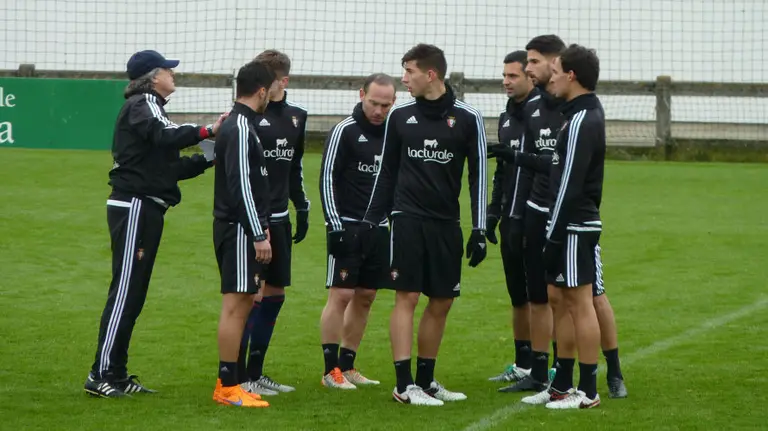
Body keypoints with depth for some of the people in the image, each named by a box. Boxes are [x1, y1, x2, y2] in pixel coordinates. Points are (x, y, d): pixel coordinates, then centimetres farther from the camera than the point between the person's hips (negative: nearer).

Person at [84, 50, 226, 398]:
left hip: (146, 209, 10)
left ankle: (117, 375, 14)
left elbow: (170, 167, 19)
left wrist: (208, 159, 9)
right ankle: (101, 375, -10)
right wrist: (207, 131, -28)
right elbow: (165, 135, -28)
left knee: (133, 294, 11)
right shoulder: (143, 104, -6)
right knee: (125, 291, -10)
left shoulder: (149, 106, 22)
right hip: (134, 207, -10)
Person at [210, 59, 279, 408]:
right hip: (239, 229, -10)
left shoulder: (240, 125, 16)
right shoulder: (240, 129, -16)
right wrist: (259, 235, -20)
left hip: (241, 229, 10)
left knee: (243, 303, 13)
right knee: (236, 306, -8)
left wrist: (260, 228, 21)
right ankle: (228, 387, -7)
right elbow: (240, 186, -21)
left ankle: (229, 383, 16)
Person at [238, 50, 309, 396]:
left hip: (278, 219, 8)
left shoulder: (296, 116, 11)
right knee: (253, 296, -7)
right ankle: (238, 377, 0)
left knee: (275, 294, 11)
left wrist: (302, 208, 20)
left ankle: (255, 373, 20)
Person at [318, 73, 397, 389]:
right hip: (347, 227, -6)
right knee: (341, 295, -8)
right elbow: (327, 179, -9)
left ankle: (348, 366, 16)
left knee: (365, 297, 8)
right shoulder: (345, 131, -7)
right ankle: (331, 371, -4)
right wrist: (335, 226, -14)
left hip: (379, 229, 6)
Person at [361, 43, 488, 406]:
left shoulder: (467, 118, 0)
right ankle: (404, 385, -7)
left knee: (441, 303, 6)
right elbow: (387, 172, 14)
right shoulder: (400, 116, 5)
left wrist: (479, 230, -2)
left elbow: (478, 175, 3)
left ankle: (426, 379, 18)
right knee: (406, 297, -7)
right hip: (407, 219, -1)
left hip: (446, 223, 1)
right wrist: (371, 219, 9)